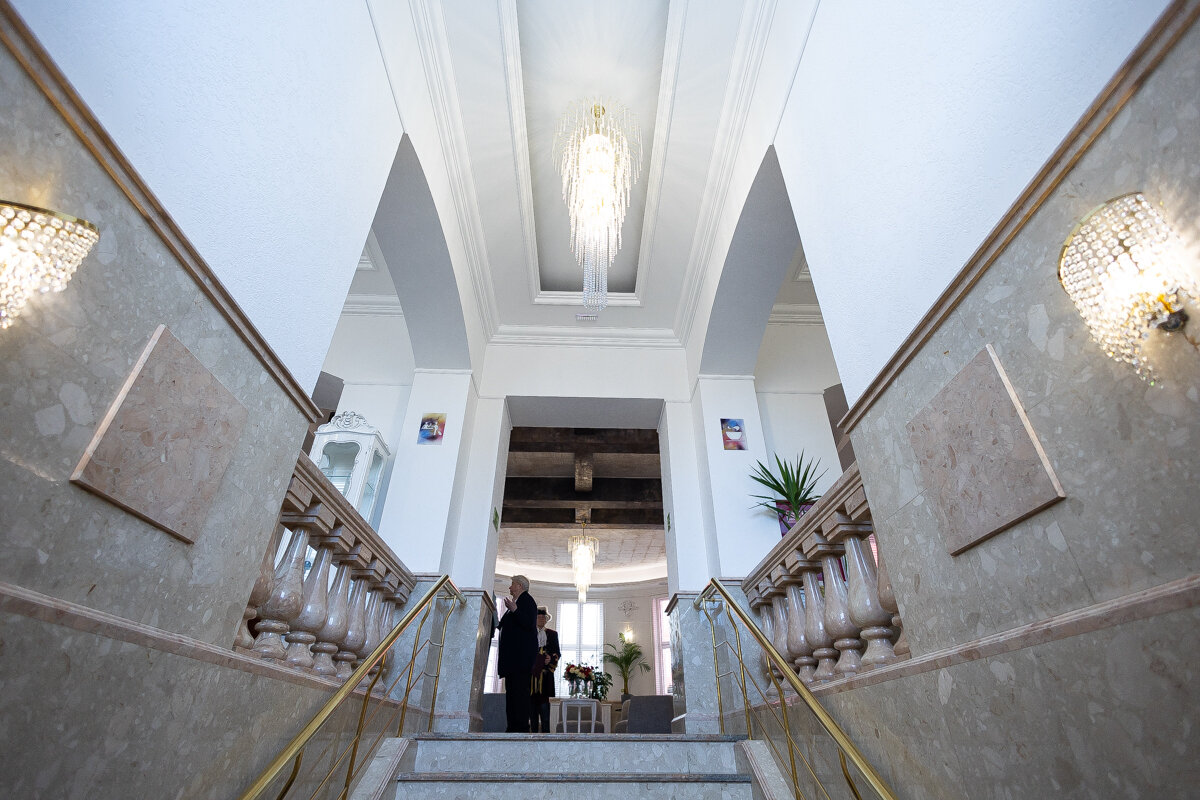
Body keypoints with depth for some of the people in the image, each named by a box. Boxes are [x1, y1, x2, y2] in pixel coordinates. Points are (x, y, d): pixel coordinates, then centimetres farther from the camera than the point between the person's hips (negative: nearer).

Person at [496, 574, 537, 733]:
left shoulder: (527, 600, -4)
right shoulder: (516, 602, 23)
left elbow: (530, 624, -18)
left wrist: (514, 610, -24)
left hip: (522, 653, -10)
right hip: (512, 654, 10)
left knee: (519, 689, -11)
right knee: (511, 689, 7)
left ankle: (521, 727, -10)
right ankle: (513, 727, 8)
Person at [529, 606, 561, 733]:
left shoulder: (552, 634, 15)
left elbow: (558, 653, 12)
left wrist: (551, 658, -8)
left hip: (545, 672, 0)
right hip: (530, 671, 0)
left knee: (544, 699, -7)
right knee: (532, 701, -1)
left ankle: (545, 731, -4)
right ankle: (533, 730, 6)